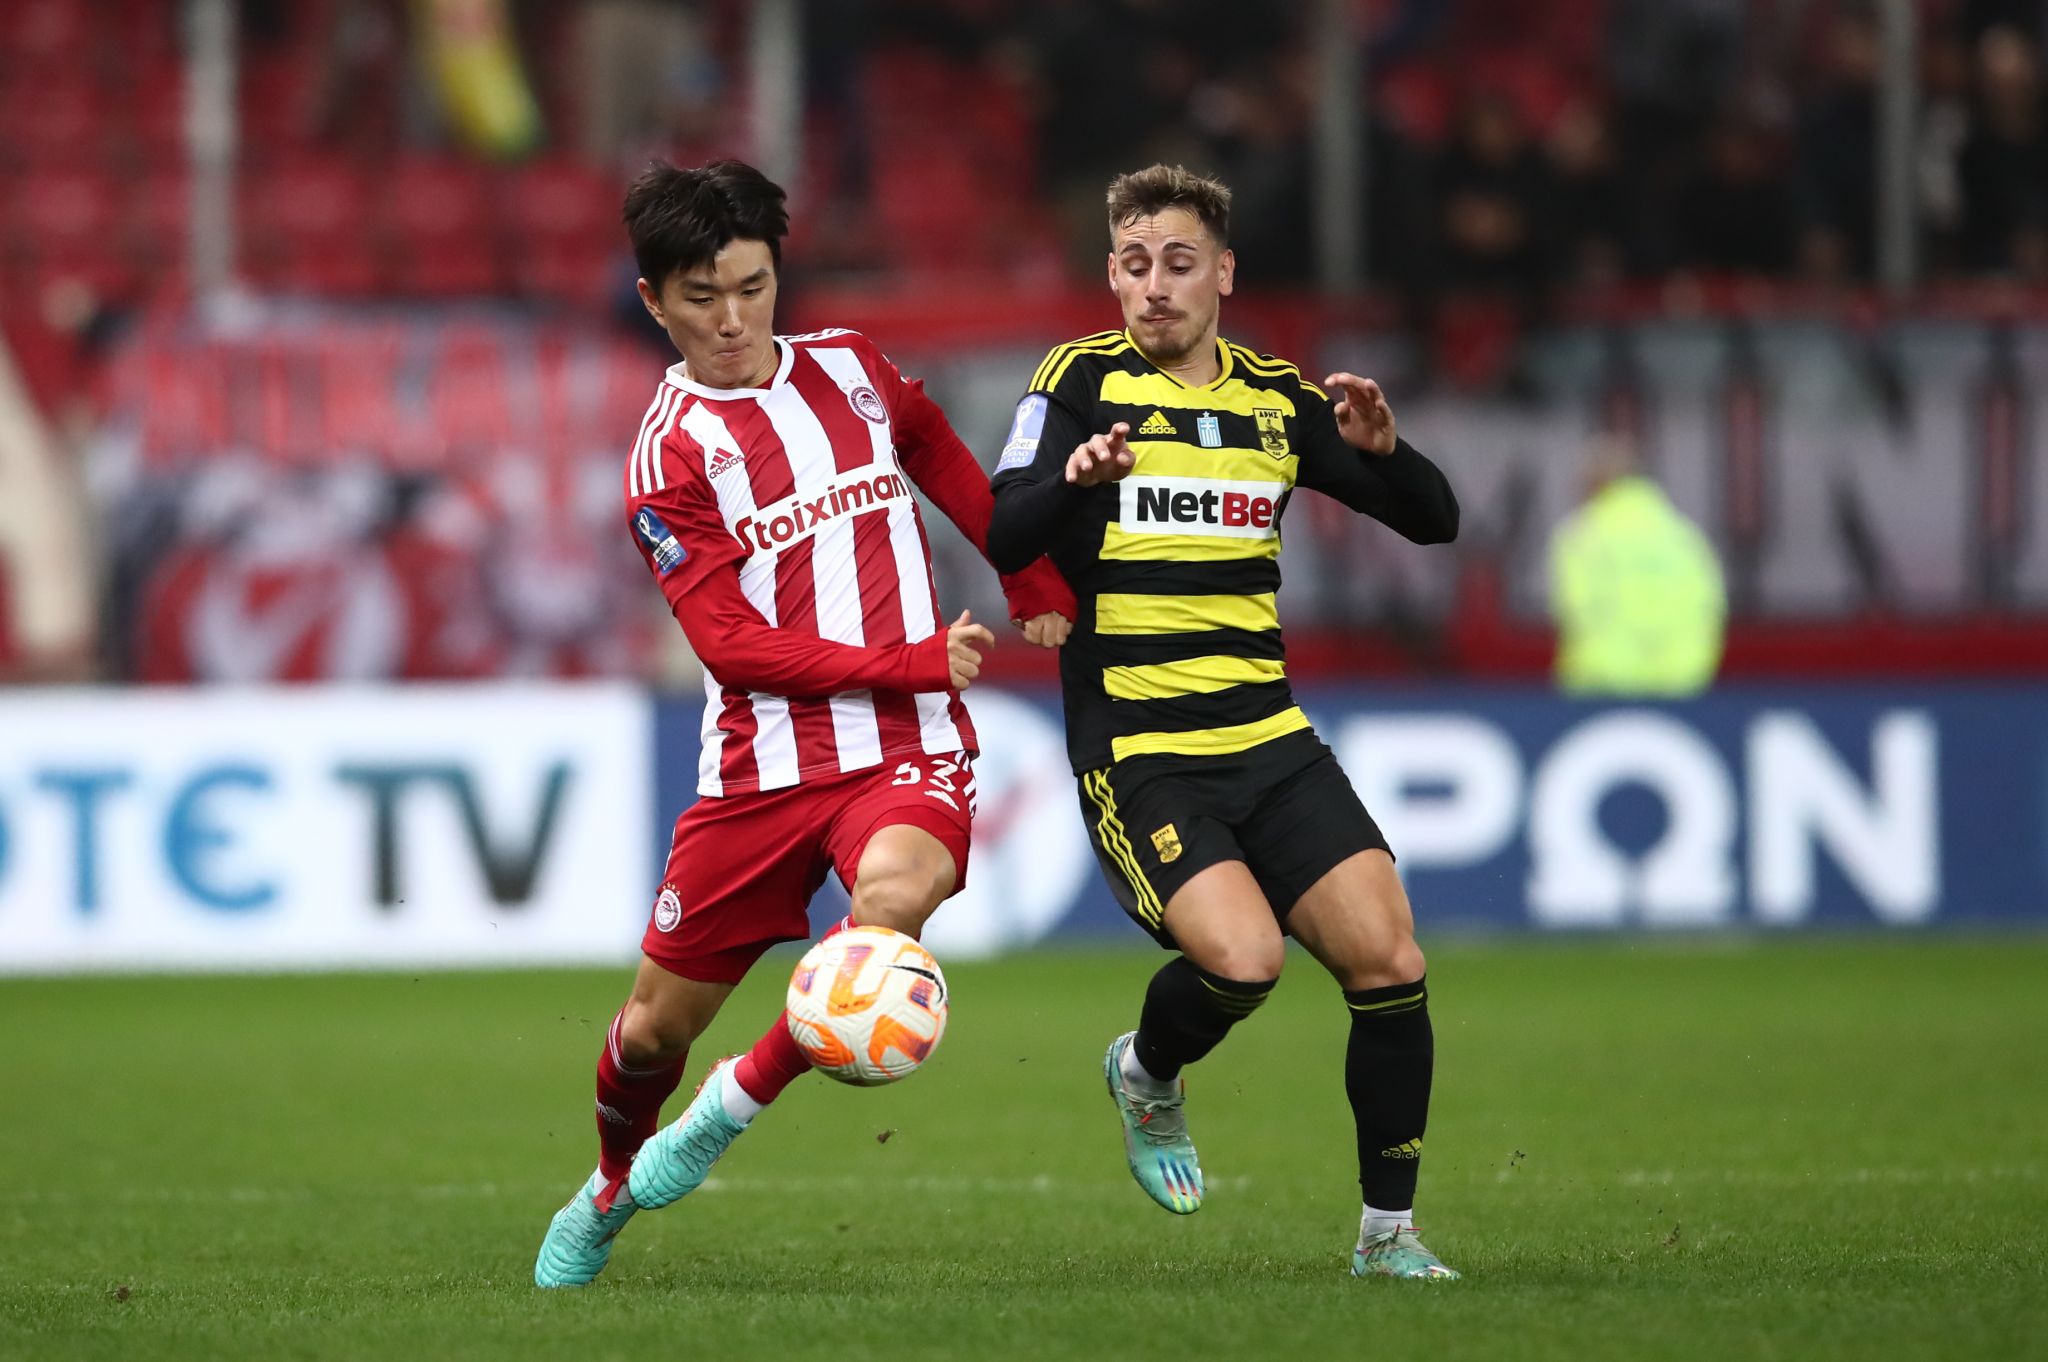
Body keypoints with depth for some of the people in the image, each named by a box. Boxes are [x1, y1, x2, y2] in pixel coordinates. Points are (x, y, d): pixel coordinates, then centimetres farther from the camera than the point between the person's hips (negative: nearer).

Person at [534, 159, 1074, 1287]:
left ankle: (737, 1103, -10)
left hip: (910, 748, 1)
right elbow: (734, 645, -13)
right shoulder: (670, 455, -6)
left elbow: (948, 466, 29)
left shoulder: (850, 369, 8)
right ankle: (609, 1194, 37)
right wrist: (916, 660, -16)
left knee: (894, 891, -33)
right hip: (763, 762, -1)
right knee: (656, 1026, 3)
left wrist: (1039, 588, 29)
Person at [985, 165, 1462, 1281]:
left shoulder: (1277, 397, 12)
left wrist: (1380, 448, -9)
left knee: (1389, 963, -8)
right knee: (1241, 956, -25)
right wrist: (1073, 479, -34)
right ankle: (1147, 1074, 9)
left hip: (1269, 744, 5)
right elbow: (1000, 539, -14)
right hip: (1135, 756, -5)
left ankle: (1388, 1232, 7)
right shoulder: (1083, 381, -1)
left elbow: (1433, 519, 12)